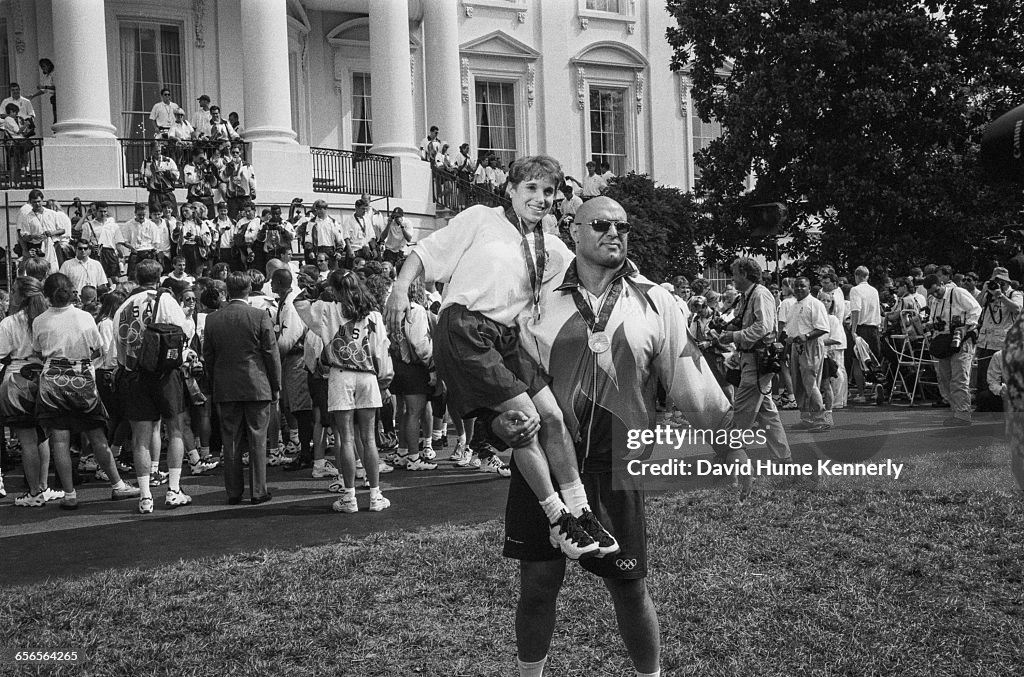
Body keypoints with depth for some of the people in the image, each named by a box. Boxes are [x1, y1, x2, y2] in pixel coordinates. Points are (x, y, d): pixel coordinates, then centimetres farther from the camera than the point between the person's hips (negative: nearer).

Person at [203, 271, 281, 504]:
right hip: (257, 388, -2)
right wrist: (275, 387, 3)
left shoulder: (212, 319, 1)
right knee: (257, 440, 4)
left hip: (226, 389, 2)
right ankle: (258, 491, 6)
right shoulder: (260, 317, -7)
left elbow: (208, 356, 7)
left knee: (230, 441, 7)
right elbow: (271, 354, -5)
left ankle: (233, 492, 10)